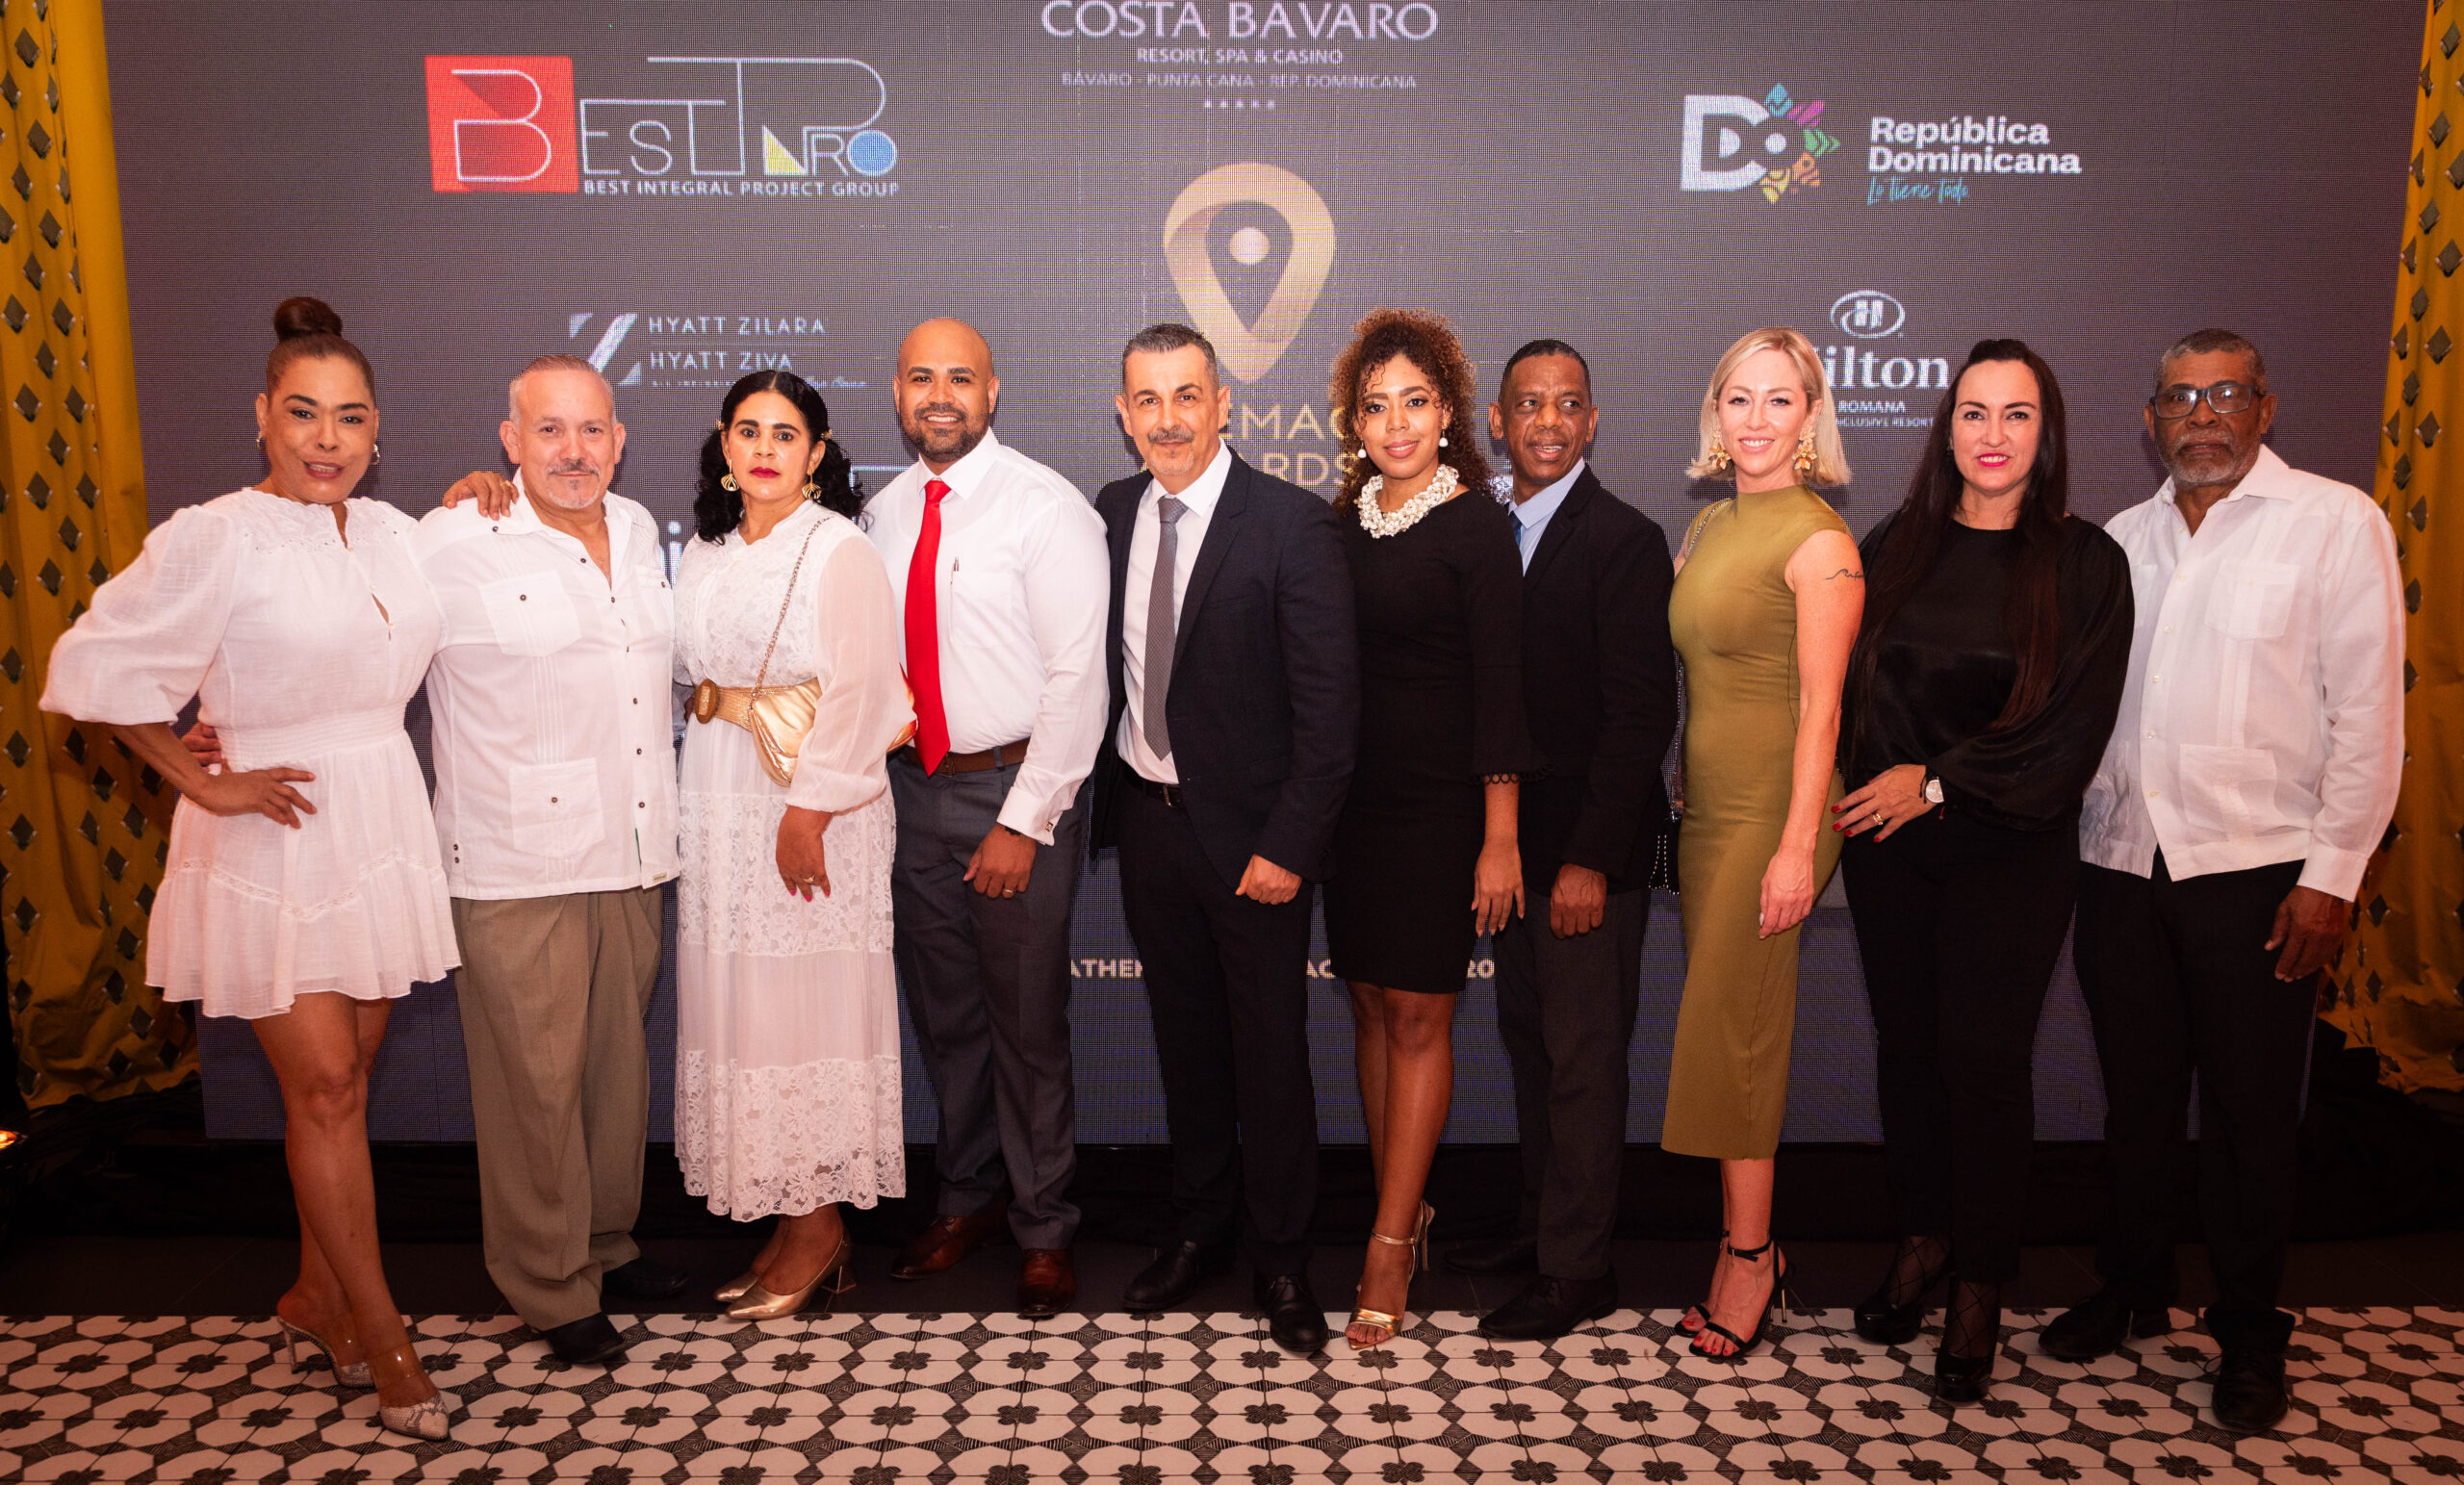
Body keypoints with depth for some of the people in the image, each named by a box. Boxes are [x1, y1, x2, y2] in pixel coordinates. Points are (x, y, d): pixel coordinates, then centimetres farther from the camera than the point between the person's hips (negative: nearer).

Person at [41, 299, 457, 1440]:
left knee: (348, 1074, 13)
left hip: (381, 822, 6)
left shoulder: (390, 530, 6)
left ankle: (315, 1295, 30)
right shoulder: (215, 538, -12)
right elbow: (98, 669, -9)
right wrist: (206, 784, -7)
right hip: (274, 833, -5)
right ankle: (380, 1335, 10)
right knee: (322, 1084, -1)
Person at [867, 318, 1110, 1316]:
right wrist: (871, 772, 3)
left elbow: (1076, 677, -14)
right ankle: (967, 1196, 37)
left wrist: (1025, 821, -17)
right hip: (914, 786, 6)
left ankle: (1043, 1230, 22)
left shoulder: (1045, 508, -10)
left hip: (1016, 792, -5)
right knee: (943, 1013, 17)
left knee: (1028, 1020, 4)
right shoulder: (883, 513, 8)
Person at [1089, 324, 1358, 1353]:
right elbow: (1106, 667, 12)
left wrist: (1290, 844, -16)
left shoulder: (1291, 523, -11)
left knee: (1270, 1050, 6)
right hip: (1146, 819, 5)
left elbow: (1329, 701, -13)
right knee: (1184, 1039, 17)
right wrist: (1109, 799, 6)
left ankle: (1281, 1258, 24)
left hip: (1251, 835, -4)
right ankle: (1200, 1228, 35)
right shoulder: (1110, 513, 5)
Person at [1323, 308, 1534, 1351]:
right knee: (1371, 1003, 10)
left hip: (1440, 796, -5)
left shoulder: (1476, 525, -7)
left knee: (1417, 1017, -1)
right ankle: (1405, 1209, 24)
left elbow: (1500, 686, -10)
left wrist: (1499, 837, -13)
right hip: (1353, 791, 6)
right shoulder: (1345, 520, 8)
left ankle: (1389, 1247, 7)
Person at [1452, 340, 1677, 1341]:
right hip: (1512, 841, 7)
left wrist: (1590, 857, -19)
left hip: (1588, 854, -7)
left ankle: (1577, 1271, 14)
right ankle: (1540, 1223, 32)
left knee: (1582, 1059, 2)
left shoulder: (1623, 540, -12)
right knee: (1529, 1039, 17)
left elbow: (1643, 711, -16)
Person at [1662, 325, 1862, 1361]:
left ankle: (1749, 1256, 12)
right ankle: (1746, 1247, 20)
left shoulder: (1817, 539, -11)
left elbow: (1821, 706, -15)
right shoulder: (1707, 527, 12)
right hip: (1705, 803, 7)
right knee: (1727, 1030, 10)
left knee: (1730, 1032, -2)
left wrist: (1799, 846, -18)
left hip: (1770, 809, -7)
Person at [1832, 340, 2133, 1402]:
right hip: (1889, 842, 3)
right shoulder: (1895, 548, 6)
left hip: (2011, 851, -3)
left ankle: (1981, 1287, 15)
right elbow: (1847, 685, 10)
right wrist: (1847, 806, 0)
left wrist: (1938, 781, -11)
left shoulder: (2085, 565, -3)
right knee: (1906, 1043, 9)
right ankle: (1922, 1236, 28)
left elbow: (2074, 726, -8)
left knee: (1984, 1057, -1)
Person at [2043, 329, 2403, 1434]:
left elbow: (2366, 711, -6)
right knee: (2137, 1092, 14)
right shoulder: (2122, 539, 11)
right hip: (2121, 865, 4)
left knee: (2248, 1111, 6)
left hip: (2256, 869, -4)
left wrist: (2332, 873, -11)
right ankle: (2133, 1288, 31)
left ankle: (2248, 1331, 23)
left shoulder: (2335, 524, -3)